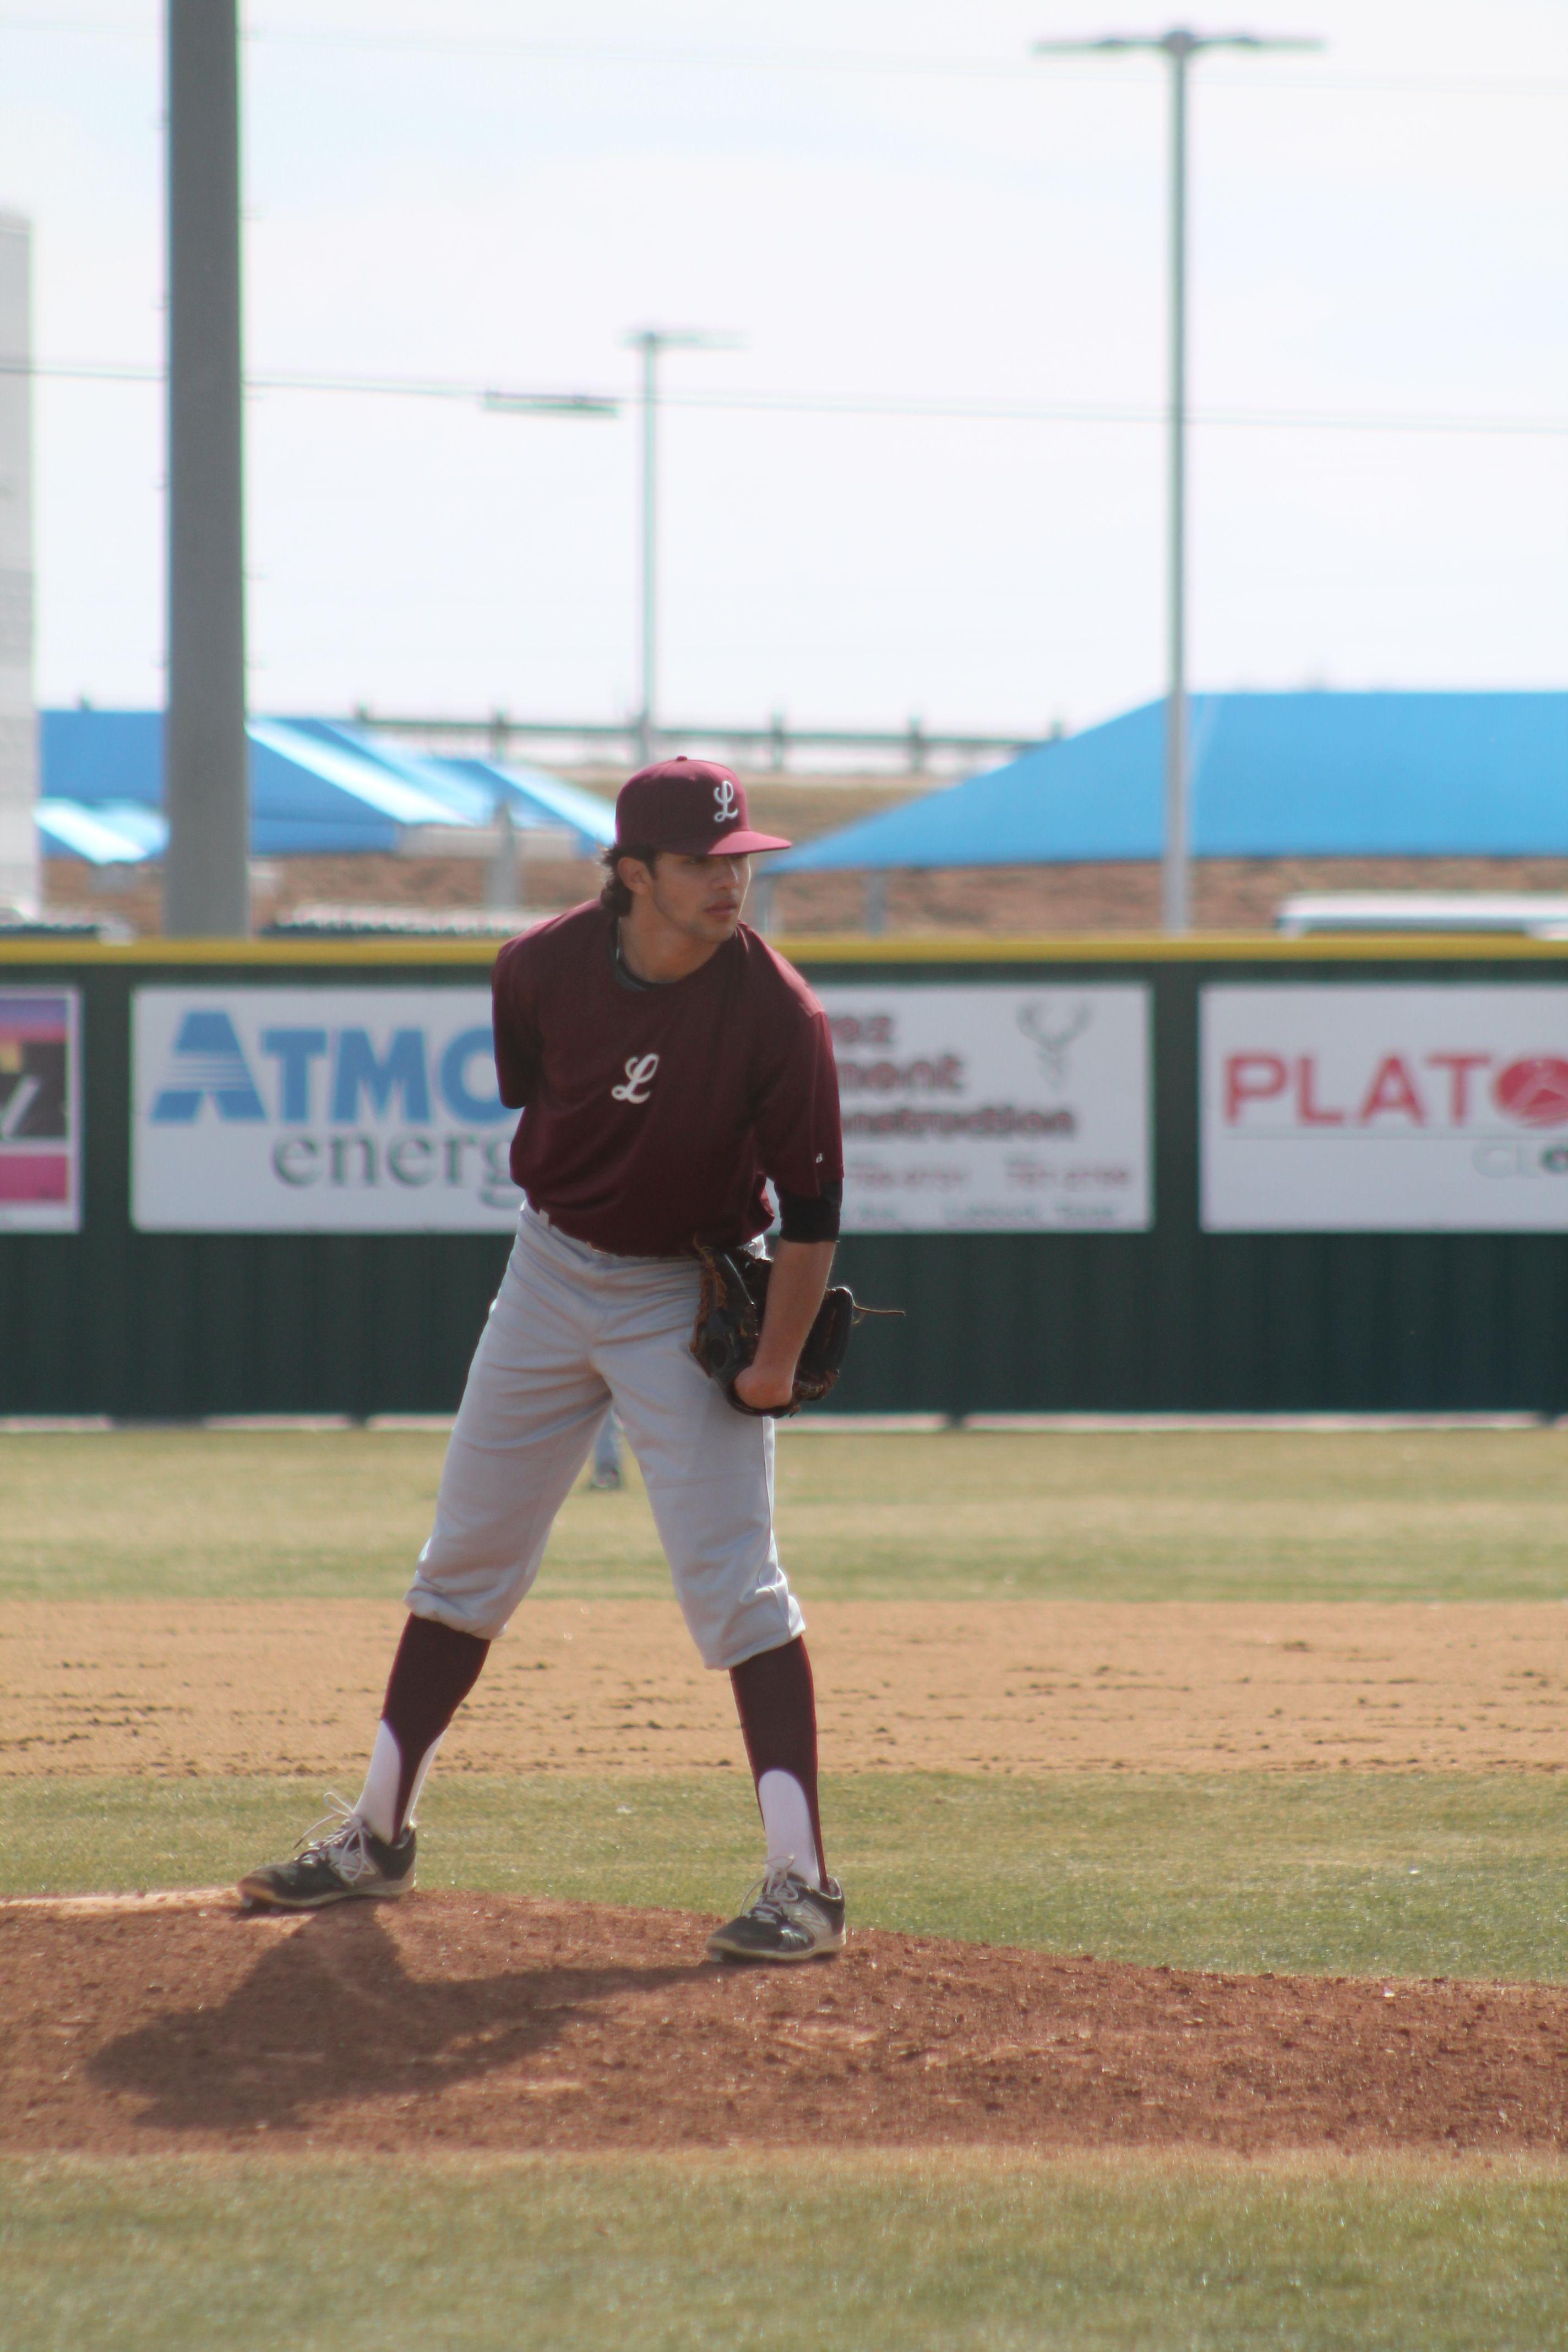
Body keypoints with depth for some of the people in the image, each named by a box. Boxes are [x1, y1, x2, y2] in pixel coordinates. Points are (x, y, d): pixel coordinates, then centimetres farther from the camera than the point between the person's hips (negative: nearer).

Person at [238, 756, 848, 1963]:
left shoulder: (777, 1017, -23)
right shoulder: (542, 971, -14)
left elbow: (814, 1207, -18)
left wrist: (776, 1363, -19)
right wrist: (578, 1209, 10)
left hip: (695, 1300, -4)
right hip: (555, 1269, 4)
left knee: (732, 1580, -13)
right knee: (467, 1557, 12)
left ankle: (801, 1882, -13)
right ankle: (378, 1830, 25)